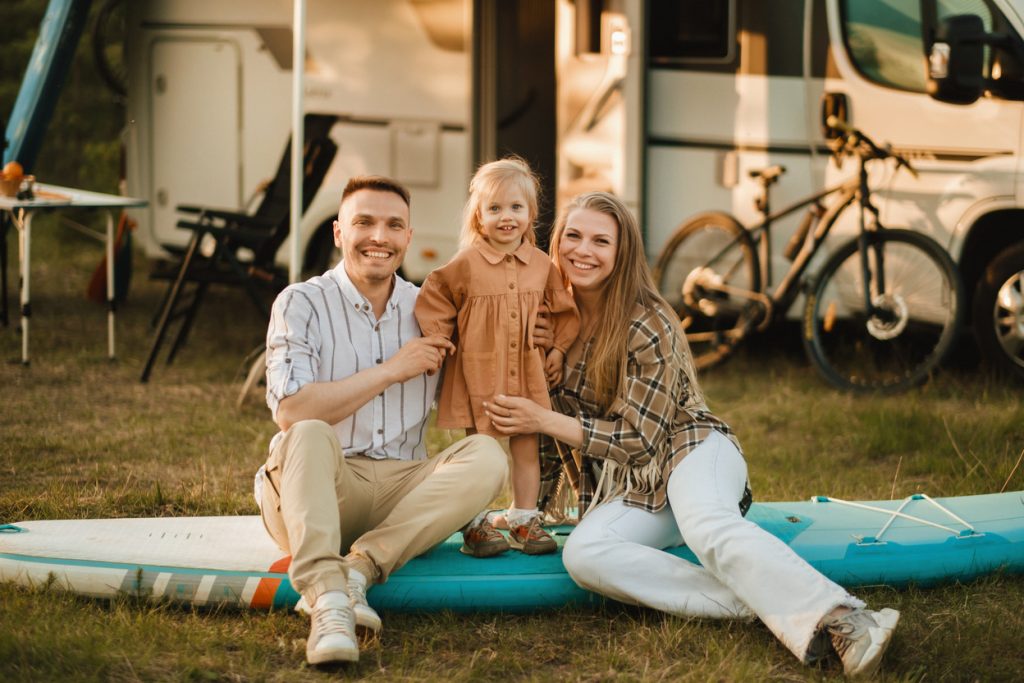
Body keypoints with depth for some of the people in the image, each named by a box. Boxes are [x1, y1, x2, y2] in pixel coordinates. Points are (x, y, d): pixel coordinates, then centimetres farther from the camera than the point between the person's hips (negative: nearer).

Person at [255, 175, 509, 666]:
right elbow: (291, 412, -15)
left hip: (404, 488, 4)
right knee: (309, 436, -34)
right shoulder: (302, 304, -1)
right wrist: (391, 371, -11)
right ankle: (329, 604, -51)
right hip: (317, 488, -4)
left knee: (487, 455, -21)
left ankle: (358, 568, -34)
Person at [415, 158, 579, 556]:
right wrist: (437, 345, -6)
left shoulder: (542, 265, 3)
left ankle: (524, 522, 16)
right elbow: (432, 304, -1)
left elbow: (562, 310, 14)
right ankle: (476, 526, 6)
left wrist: (557, 349, 8)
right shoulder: (466, 265, -8)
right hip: (478, 373, -3)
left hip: (527, 373, 3)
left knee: (527, 447, 8)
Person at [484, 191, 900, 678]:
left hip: (690, 449, -4)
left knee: (708, 527, -41)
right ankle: (760, 606, -41)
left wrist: (545, 421, -13)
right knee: (583, 555, -32)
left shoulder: (648, 326, -10)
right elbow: (550, 411, 18)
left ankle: (842, 621, -58)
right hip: (626, 486, 4)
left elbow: (640, 437, -10)